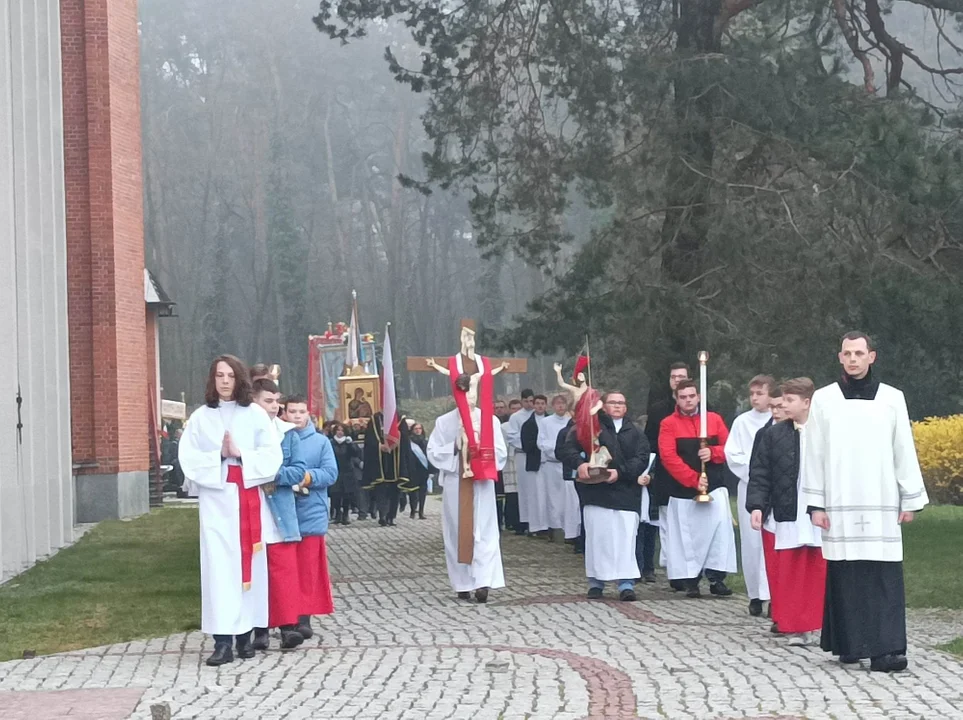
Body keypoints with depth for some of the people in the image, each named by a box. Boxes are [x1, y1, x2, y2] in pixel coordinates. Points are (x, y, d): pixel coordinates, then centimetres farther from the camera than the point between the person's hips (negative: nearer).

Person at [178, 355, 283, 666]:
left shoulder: (255, 414, 5)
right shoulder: (201, 416, 5)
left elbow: (272, 455, -2)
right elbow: (189, 458, -2)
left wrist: (240, 454, -13)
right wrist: (219, 455, -13)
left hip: (249, 499, 1)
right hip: (216, 500, -1)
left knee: (249, 564, 4)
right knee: (219, 567, -6)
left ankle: (245, 633, 11)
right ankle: (223, 641, -9)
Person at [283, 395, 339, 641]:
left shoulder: (320, 441, 6)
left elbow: (331, 473, -1)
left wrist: (309, 477, -16)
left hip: (311, 513, 0)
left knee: (308, 568, -2)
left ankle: (304, 618, 2)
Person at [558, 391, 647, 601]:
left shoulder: (635, 432, 16)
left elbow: (641, 458, 2)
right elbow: (566, 448, 1)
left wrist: (620, 472, -14)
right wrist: (579, 463, -19)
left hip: (626, 493, 1)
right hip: (596, 491, -1)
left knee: (626, 538, -7)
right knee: (597, 536, 0)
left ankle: (626, 583, -6)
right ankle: (596, 582, 9)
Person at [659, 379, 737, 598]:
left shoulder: (714, 419, 8)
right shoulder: (668, 424, -1)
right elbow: (668, 457, -10)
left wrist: (713, 452, -13)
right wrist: (693, 479, -17)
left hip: (714, 486, 1)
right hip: (683, 489, -1)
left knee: (720, 529, -10)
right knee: (688, 535, 1)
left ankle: (716, 578, -5)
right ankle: (691, 582, 9)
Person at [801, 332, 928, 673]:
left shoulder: (892, 398, 6)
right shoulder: (823, 399, 5)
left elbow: (904, 452, 7)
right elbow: (814, 455, 5)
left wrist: (911, 500, 5)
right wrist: (815, 503, 1)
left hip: (881, 503, 0)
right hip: (840, 503, 0)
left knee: (884, 576, -6)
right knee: (845, 575, 1)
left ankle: (884, 648, -9)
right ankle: (848, 644, 10)